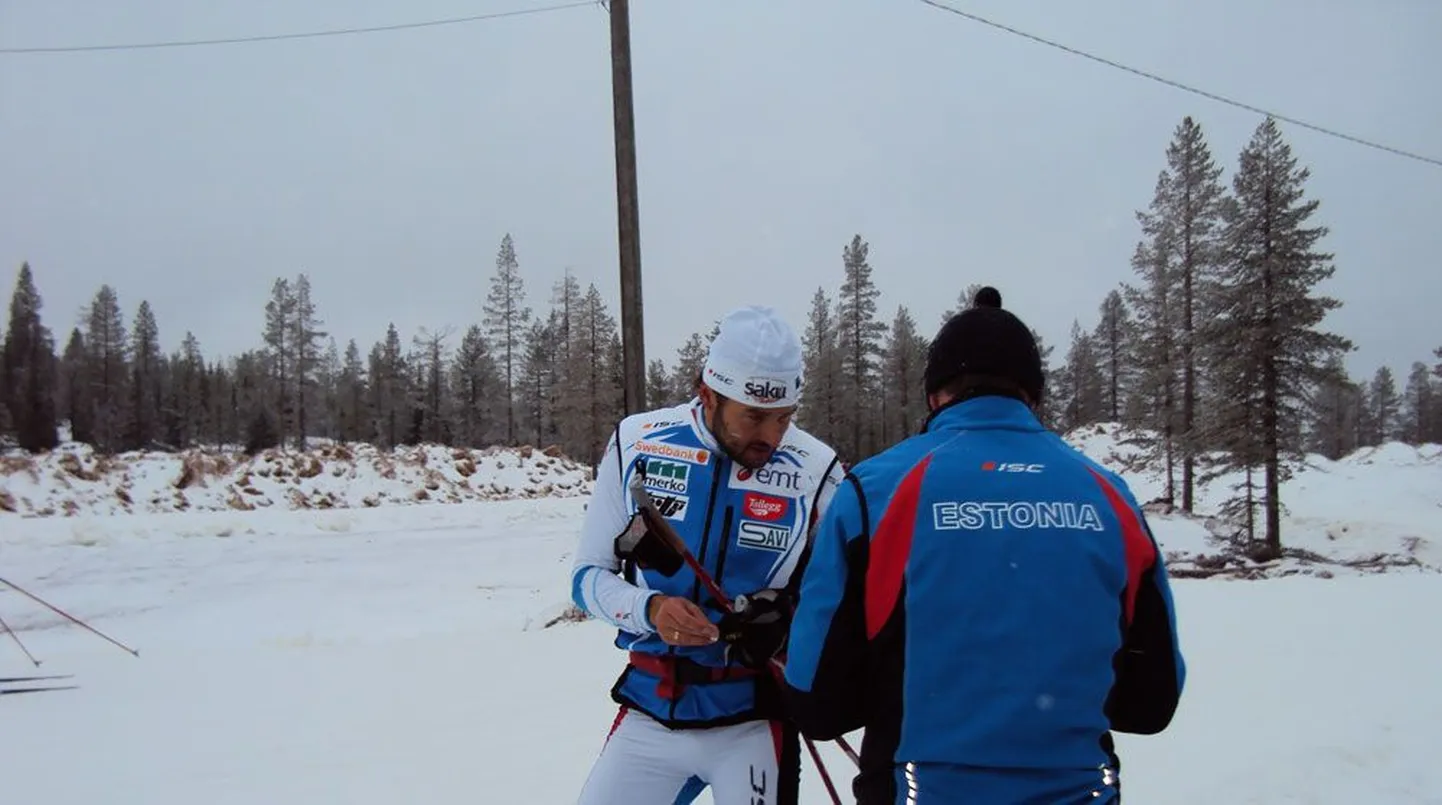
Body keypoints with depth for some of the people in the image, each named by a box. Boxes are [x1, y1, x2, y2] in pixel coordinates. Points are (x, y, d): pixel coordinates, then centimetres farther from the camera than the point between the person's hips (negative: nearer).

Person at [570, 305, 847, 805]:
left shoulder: (814, 470, -11)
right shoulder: (636, 443, -6)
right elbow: (588, 576, 1)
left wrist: (788, 623, -22)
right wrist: (650, 610, -19)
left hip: (753, 719, -2)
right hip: (650, 711, 2)